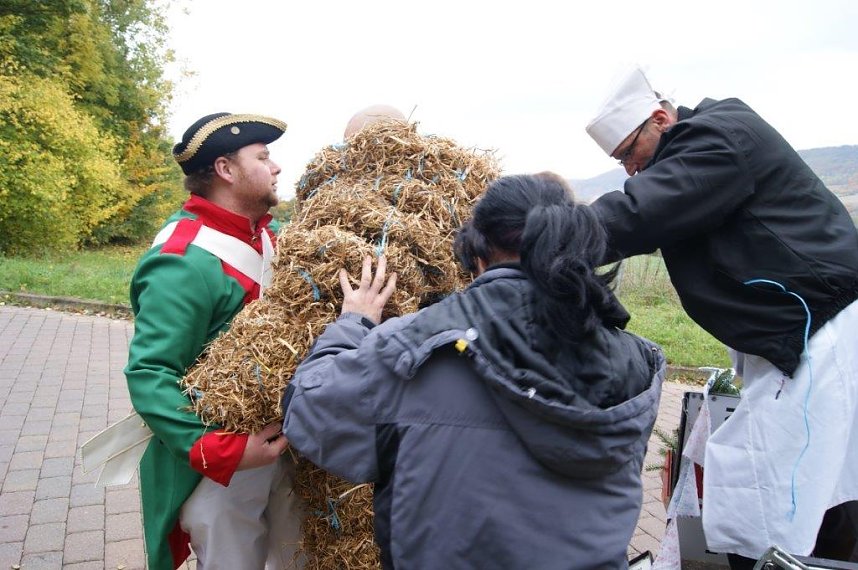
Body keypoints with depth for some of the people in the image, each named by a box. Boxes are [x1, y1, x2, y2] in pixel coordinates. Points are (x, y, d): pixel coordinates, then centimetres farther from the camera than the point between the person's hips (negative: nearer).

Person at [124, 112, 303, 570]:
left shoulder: (265, 234, 2)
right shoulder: (185, 259, -23)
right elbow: (148, 374, -25)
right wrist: (220, 451, -31)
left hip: (278, 442, 7)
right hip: (221, 467, -7)